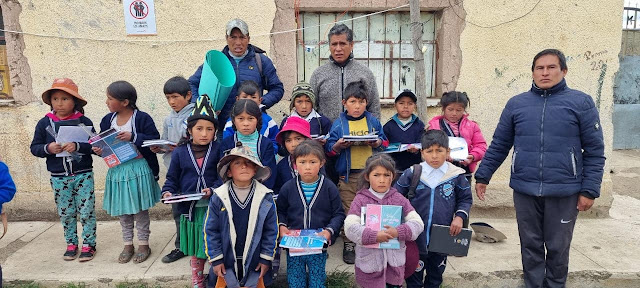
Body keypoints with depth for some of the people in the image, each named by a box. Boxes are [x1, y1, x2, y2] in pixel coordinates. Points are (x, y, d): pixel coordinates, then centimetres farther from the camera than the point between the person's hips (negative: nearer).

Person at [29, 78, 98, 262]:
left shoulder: (84, 121, -6)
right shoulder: (44, 123, 1)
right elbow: (34, 147, 3)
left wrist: (77, 146, -27)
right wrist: (48, 148, -17)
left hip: (83, 175, -2)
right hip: (58, 177, 3)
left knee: (86, 212, 4)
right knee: (66, 213, 14)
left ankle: (89, 244, 17)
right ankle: (71, 244, 29)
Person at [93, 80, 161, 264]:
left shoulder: (142, 118, -11)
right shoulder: (108, 120, 7)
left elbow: (154, 140, -15)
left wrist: (133, 137, -23)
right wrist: (99, 150, -6)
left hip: (138, 169, -5)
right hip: (117, 170, 5)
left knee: (140, 210, 6)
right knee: (122, 210, 14)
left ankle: (143, 244, 20)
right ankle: (128, 245, 27)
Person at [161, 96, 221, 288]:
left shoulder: (218, 150, -4)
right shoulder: (180, 152, 3)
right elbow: (172, 178, 9)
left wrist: (213, 189, -21)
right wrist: (167, 192, -9)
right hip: (190, 209, 2)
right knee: (196, 250, 18)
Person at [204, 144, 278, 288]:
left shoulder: (266, 197, -8)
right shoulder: (218, 197, -7)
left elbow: (271, 230, -4)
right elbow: (211, 230, -3)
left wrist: (266, 258, -5)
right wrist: (215, 259, -5)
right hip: (227, 262, 0)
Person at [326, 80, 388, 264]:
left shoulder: (373, 121, 7)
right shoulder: (339, 124, 3)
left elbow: (385, 143, 9)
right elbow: (329, 149, 4)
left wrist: (376, 143, -12)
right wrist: (339, 145, -17)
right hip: (347, 174, -1)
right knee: (349, 210, 3)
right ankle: (349, 245, 18)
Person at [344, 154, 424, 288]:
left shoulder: (399, 199, 0)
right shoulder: (360, 200, -7)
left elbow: (417, 223, -4)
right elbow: (350, 227, -17)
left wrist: (398, 232, -20)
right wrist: (374, 236, -26)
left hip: (395, 263, 2)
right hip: (369, 262, -2)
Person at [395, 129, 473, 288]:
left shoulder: (456, 175, -5)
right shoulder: (412, 174, -8)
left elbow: (466, 199, 7)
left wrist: (460, 216, -7)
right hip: (415, 237, -1)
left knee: (436, 274, 22)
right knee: (414, 275, 12)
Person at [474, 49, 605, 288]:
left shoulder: (581, 103, -1)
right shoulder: (516, 104, 5)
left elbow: (594, 151, -2)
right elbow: (498, 145, 7)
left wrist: (589, 190, -6)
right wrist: (482, 176, 4)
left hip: (564, 192, -1)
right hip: (524, 190, 2)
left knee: (557, 248, 13)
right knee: (530, 247, 13)